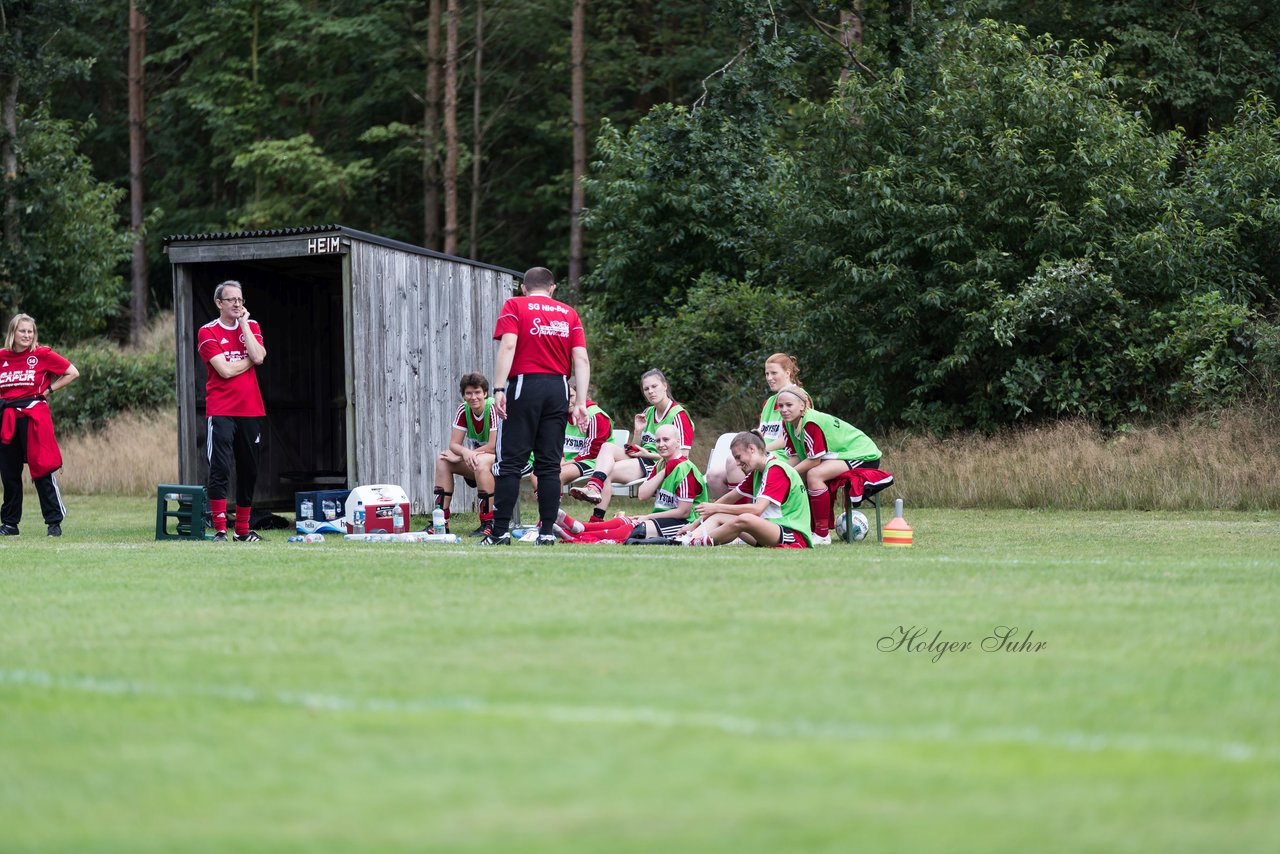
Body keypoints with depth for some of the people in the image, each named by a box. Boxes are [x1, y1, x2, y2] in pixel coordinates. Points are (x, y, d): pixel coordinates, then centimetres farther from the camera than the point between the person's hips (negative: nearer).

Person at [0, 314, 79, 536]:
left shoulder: (42, 355, -3)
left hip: (34, 416, -4)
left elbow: (73, 373, 0)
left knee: (42, 471, -8)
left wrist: (48, 390, -3)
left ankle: (54, 522, -3)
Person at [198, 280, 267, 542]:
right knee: (220, 470, -12)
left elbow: (258, 356, -8)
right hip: (221, 411, -5)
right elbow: (225, 370, -13)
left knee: (249, 471, 9)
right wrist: (249, 360, -1)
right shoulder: (207, 332, -2)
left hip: (251, 411, 5)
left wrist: (243, 323, -5)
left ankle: (243, 529, 18)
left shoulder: (251, 326, 12)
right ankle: (219, 529, -13)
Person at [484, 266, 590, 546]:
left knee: (510, 463, -2)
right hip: (558, 389, 3)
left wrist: (499, 389, -13)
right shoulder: (569, 314, 15)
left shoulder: (514, 306, 5)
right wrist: (581, 402, 3)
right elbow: (581, 359, 6)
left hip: (524, 385, -3)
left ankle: (500, 532, -6)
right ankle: (547, 532, 2)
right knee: (549, 465, 6)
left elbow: (508, 346, -10)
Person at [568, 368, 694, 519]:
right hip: (642, 460, 7)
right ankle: (593, 488, -41)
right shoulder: (648, 413, 18)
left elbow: (682, 455, -12)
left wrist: (648, 454, -12)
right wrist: (638, 431, 1)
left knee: (607, 474, -21)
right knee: (607, 447, -17)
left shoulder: (678, 415, -6)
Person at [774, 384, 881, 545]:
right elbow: (795, 457, -3)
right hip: (840, 453, 10)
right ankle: (812, 528, 10)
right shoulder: (788, 423, -1)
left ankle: (822, 535, -22)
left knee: (813, 475, -28)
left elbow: (814, 460, -28)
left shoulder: (811, 423, -28)